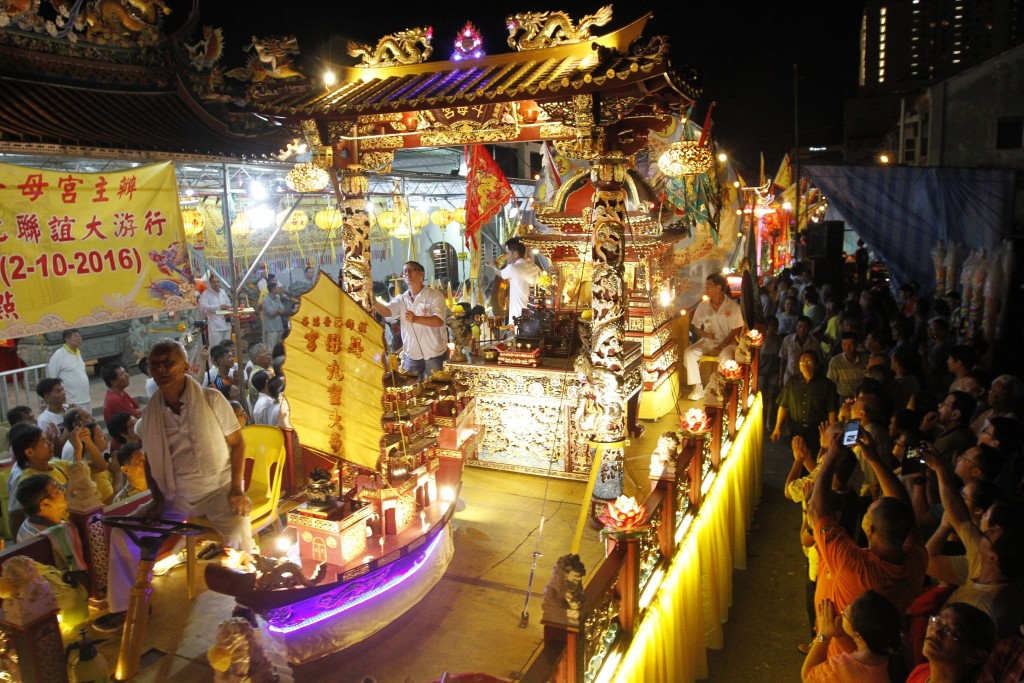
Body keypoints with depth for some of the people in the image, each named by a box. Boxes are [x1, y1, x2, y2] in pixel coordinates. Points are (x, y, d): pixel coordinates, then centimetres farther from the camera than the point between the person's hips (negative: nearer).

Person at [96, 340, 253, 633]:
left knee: (239, 530, -31)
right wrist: (158, 499, -1)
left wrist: (236, 489, -16)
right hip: (175, 497, 5)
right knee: (124, 531, -4)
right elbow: (150, 460, 13)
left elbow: (237, 443, -7)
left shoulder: (211, 399, -9)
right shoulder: (150, 414, 3)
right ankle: (125, 606, 16)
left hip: (217, 489, -5)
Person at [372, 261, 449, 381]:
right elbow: (386, 311, -9)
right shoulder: (401, 299, 7)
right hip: (411, 355, 5)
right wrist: (373, 300, -29)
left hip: (434, 354, -5)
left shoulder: (434, 295, -9)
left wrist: (416, 319, -37)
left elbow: (439, 321, -21)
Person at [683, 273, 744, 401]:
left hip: (726, 342, -4)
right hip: (707, 341, 4)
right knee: (689, 352, -23)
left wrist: (720, 347, -19)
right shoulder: (702, 306, 2)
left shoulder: (733, 306, -7)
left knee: (725, 356, -37)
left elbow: (734, 332, -8)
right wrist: (704, 334, -13)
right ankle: (698, 388, -15)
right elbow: (695, 327, 10)